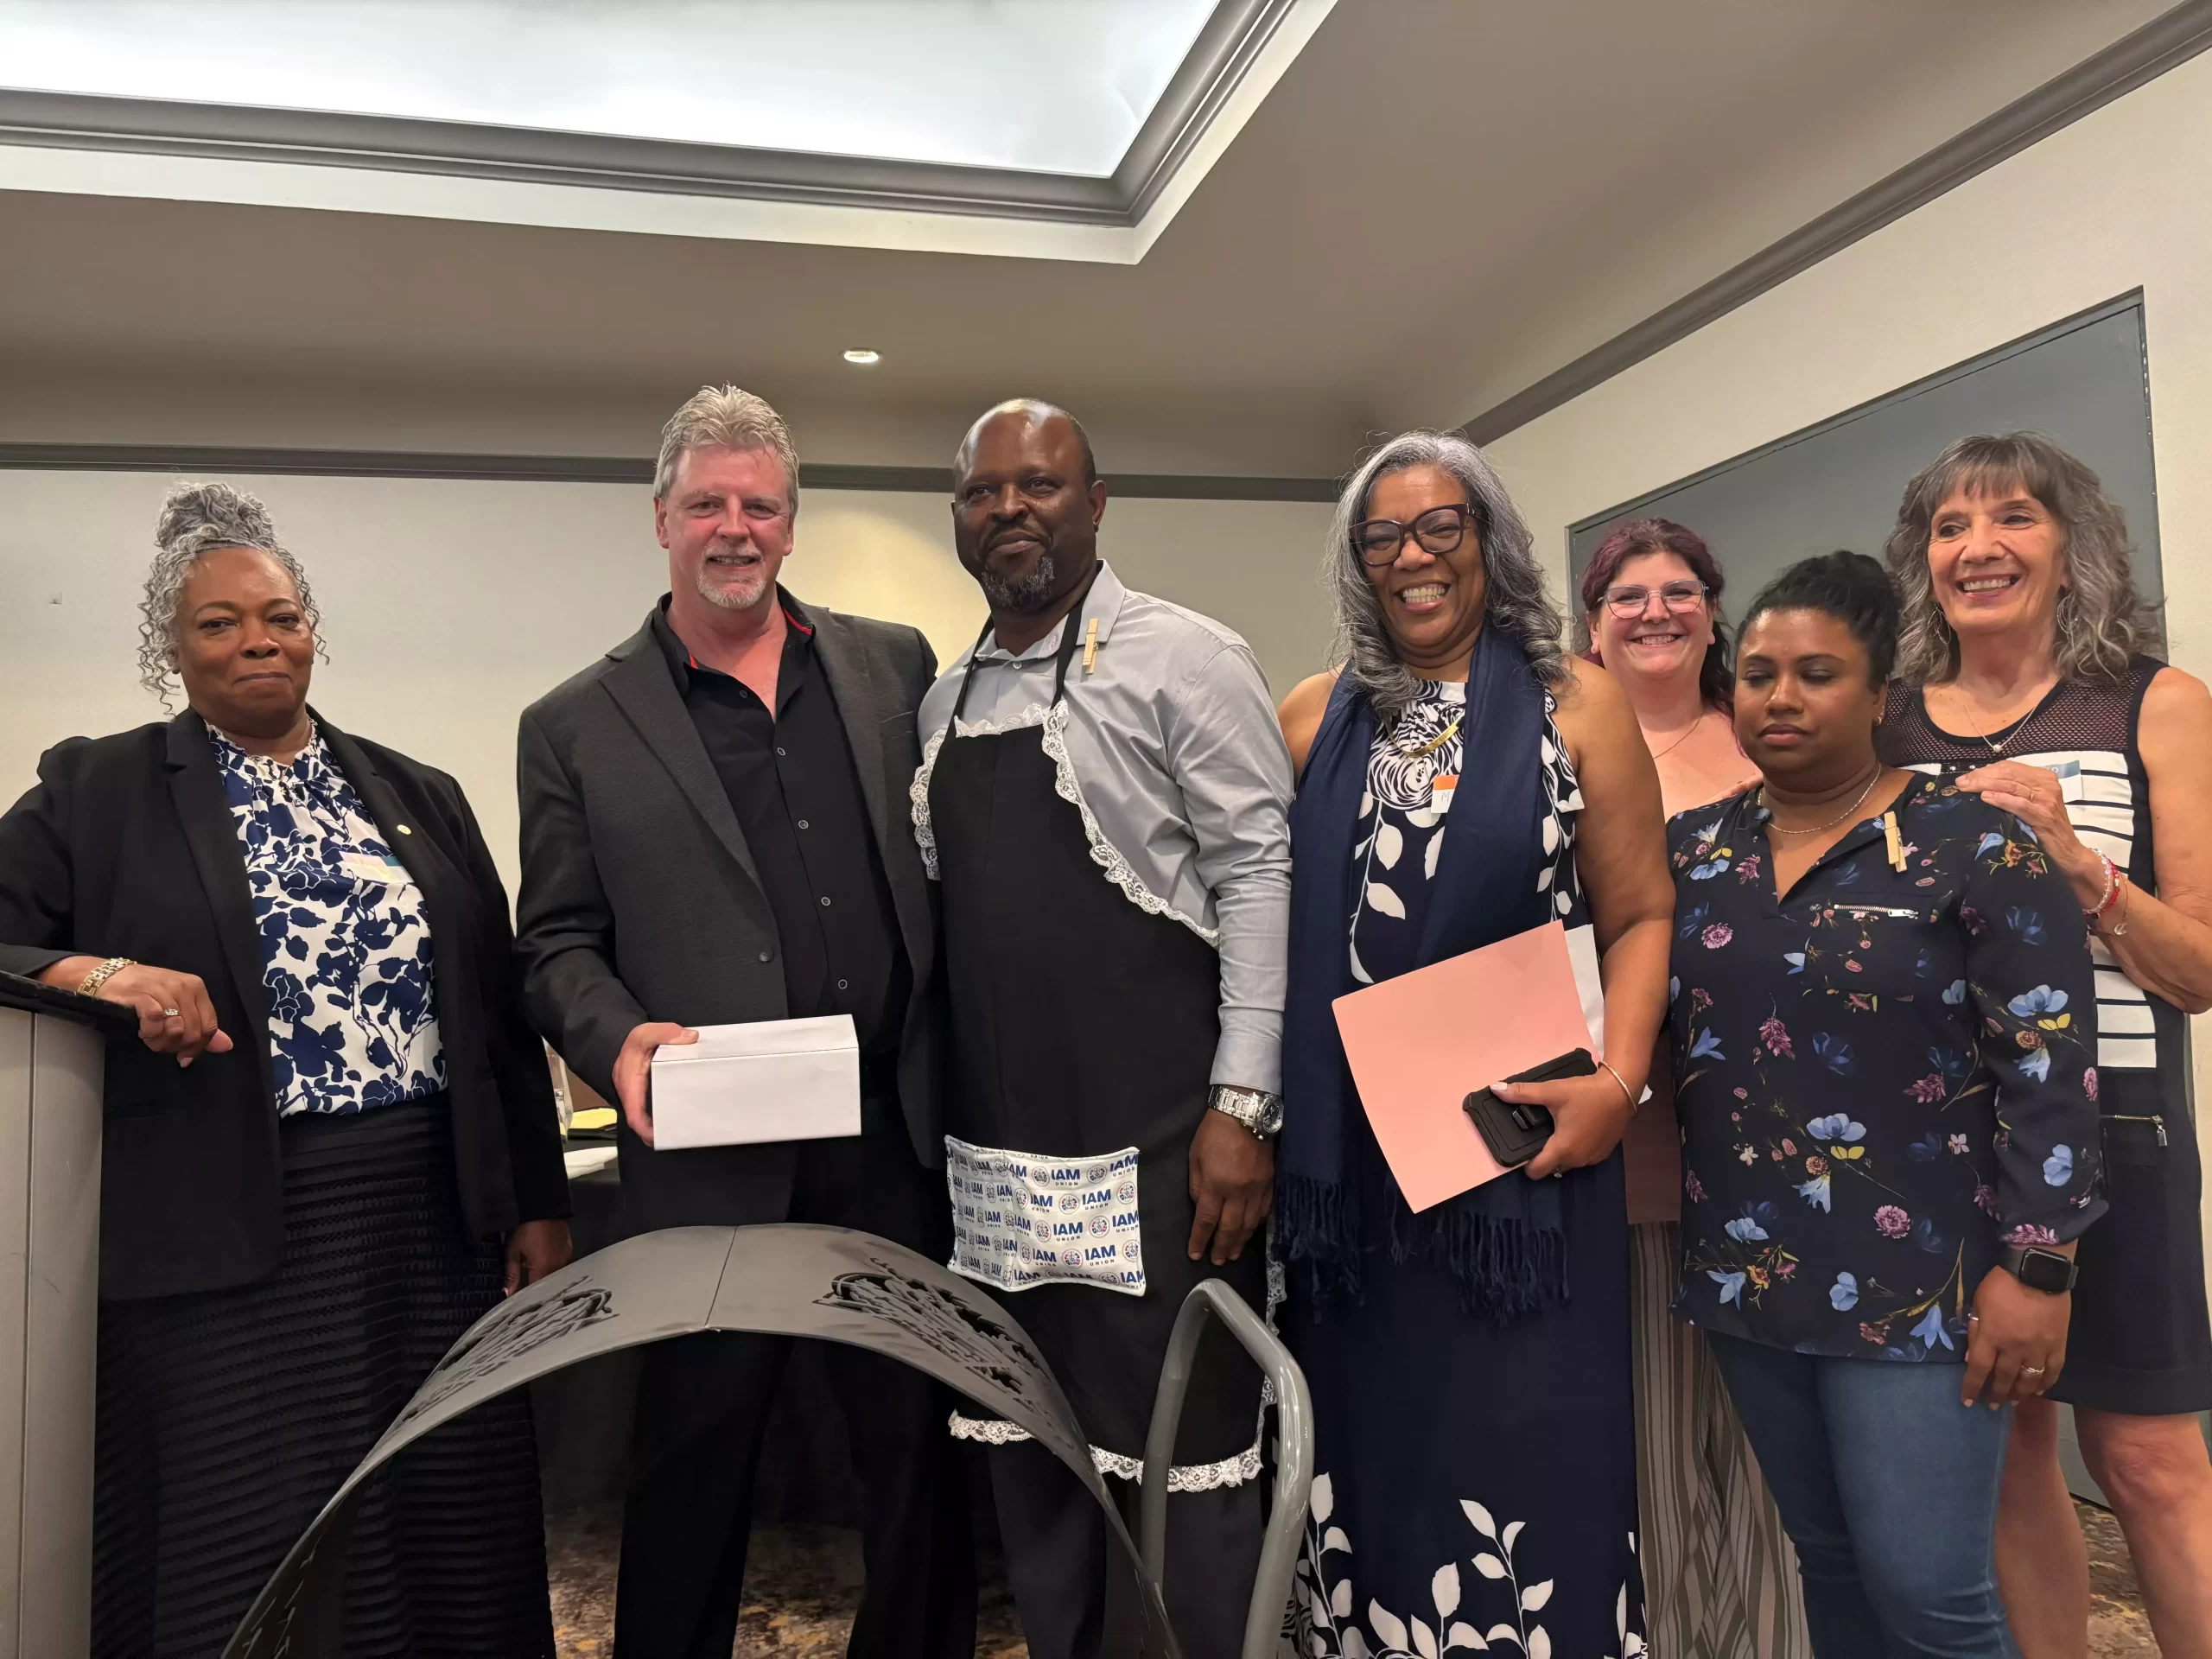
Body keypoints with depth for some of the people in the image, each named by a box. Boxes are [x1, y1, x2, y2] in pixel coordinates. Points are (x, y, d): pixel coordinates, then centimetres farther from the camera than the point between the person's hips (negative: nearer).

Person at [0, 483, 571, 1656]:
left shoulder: (418, 797, 11)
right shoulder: (94, 792, 5)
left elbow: (498, 1012, 11)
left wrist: (539, 1205, 7)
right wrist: (96, 973, -20)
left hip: (436, 1225, 3)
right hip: (225, 1246, -2)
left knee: (452, 1543, 8)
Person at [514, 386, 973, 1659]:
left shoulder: (894, 665, 8)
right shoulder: (578, 726, 3)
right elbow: (558, 942, 4)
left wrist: (961, 1068, 0)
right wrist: (616, 1040, -16)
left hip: (895, 1132, 2)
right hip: (713, 1159, -2)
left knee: (921, 1437, 15)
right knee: (696, 1458, 14)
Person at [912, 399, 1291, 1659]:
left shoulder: (1183, 660, -6)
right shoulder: (947, 700, 13)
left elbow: (1257, 876, -10)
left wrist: (1242, 1105, -16)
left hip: (1152, 1153, -6)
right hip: (998, 1154, 7)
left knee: (1176, 1467, 4)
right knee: (1033, 1461, 17)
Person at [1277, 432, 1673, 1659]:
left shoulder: (1575, 705, 3)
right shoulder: (1316, 718, 9)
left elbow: (1640, 915, 0)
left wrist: (1618, 1078, -13)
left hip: (1523, 1136, -2)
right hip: (1351, 1148, 3)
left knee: (1527, 1451, 3)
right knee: (1371, 1441, 12)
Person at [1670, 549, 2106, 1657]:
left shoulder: (1973, 846, -8)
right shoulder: (1690, 850, 5)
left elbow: (2051, 1068, -10)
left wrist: (2035, 1270, -13)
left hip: (1919, 1285, -4)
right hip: (1746, 1277, 5)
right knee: (1827, 1564, 17)